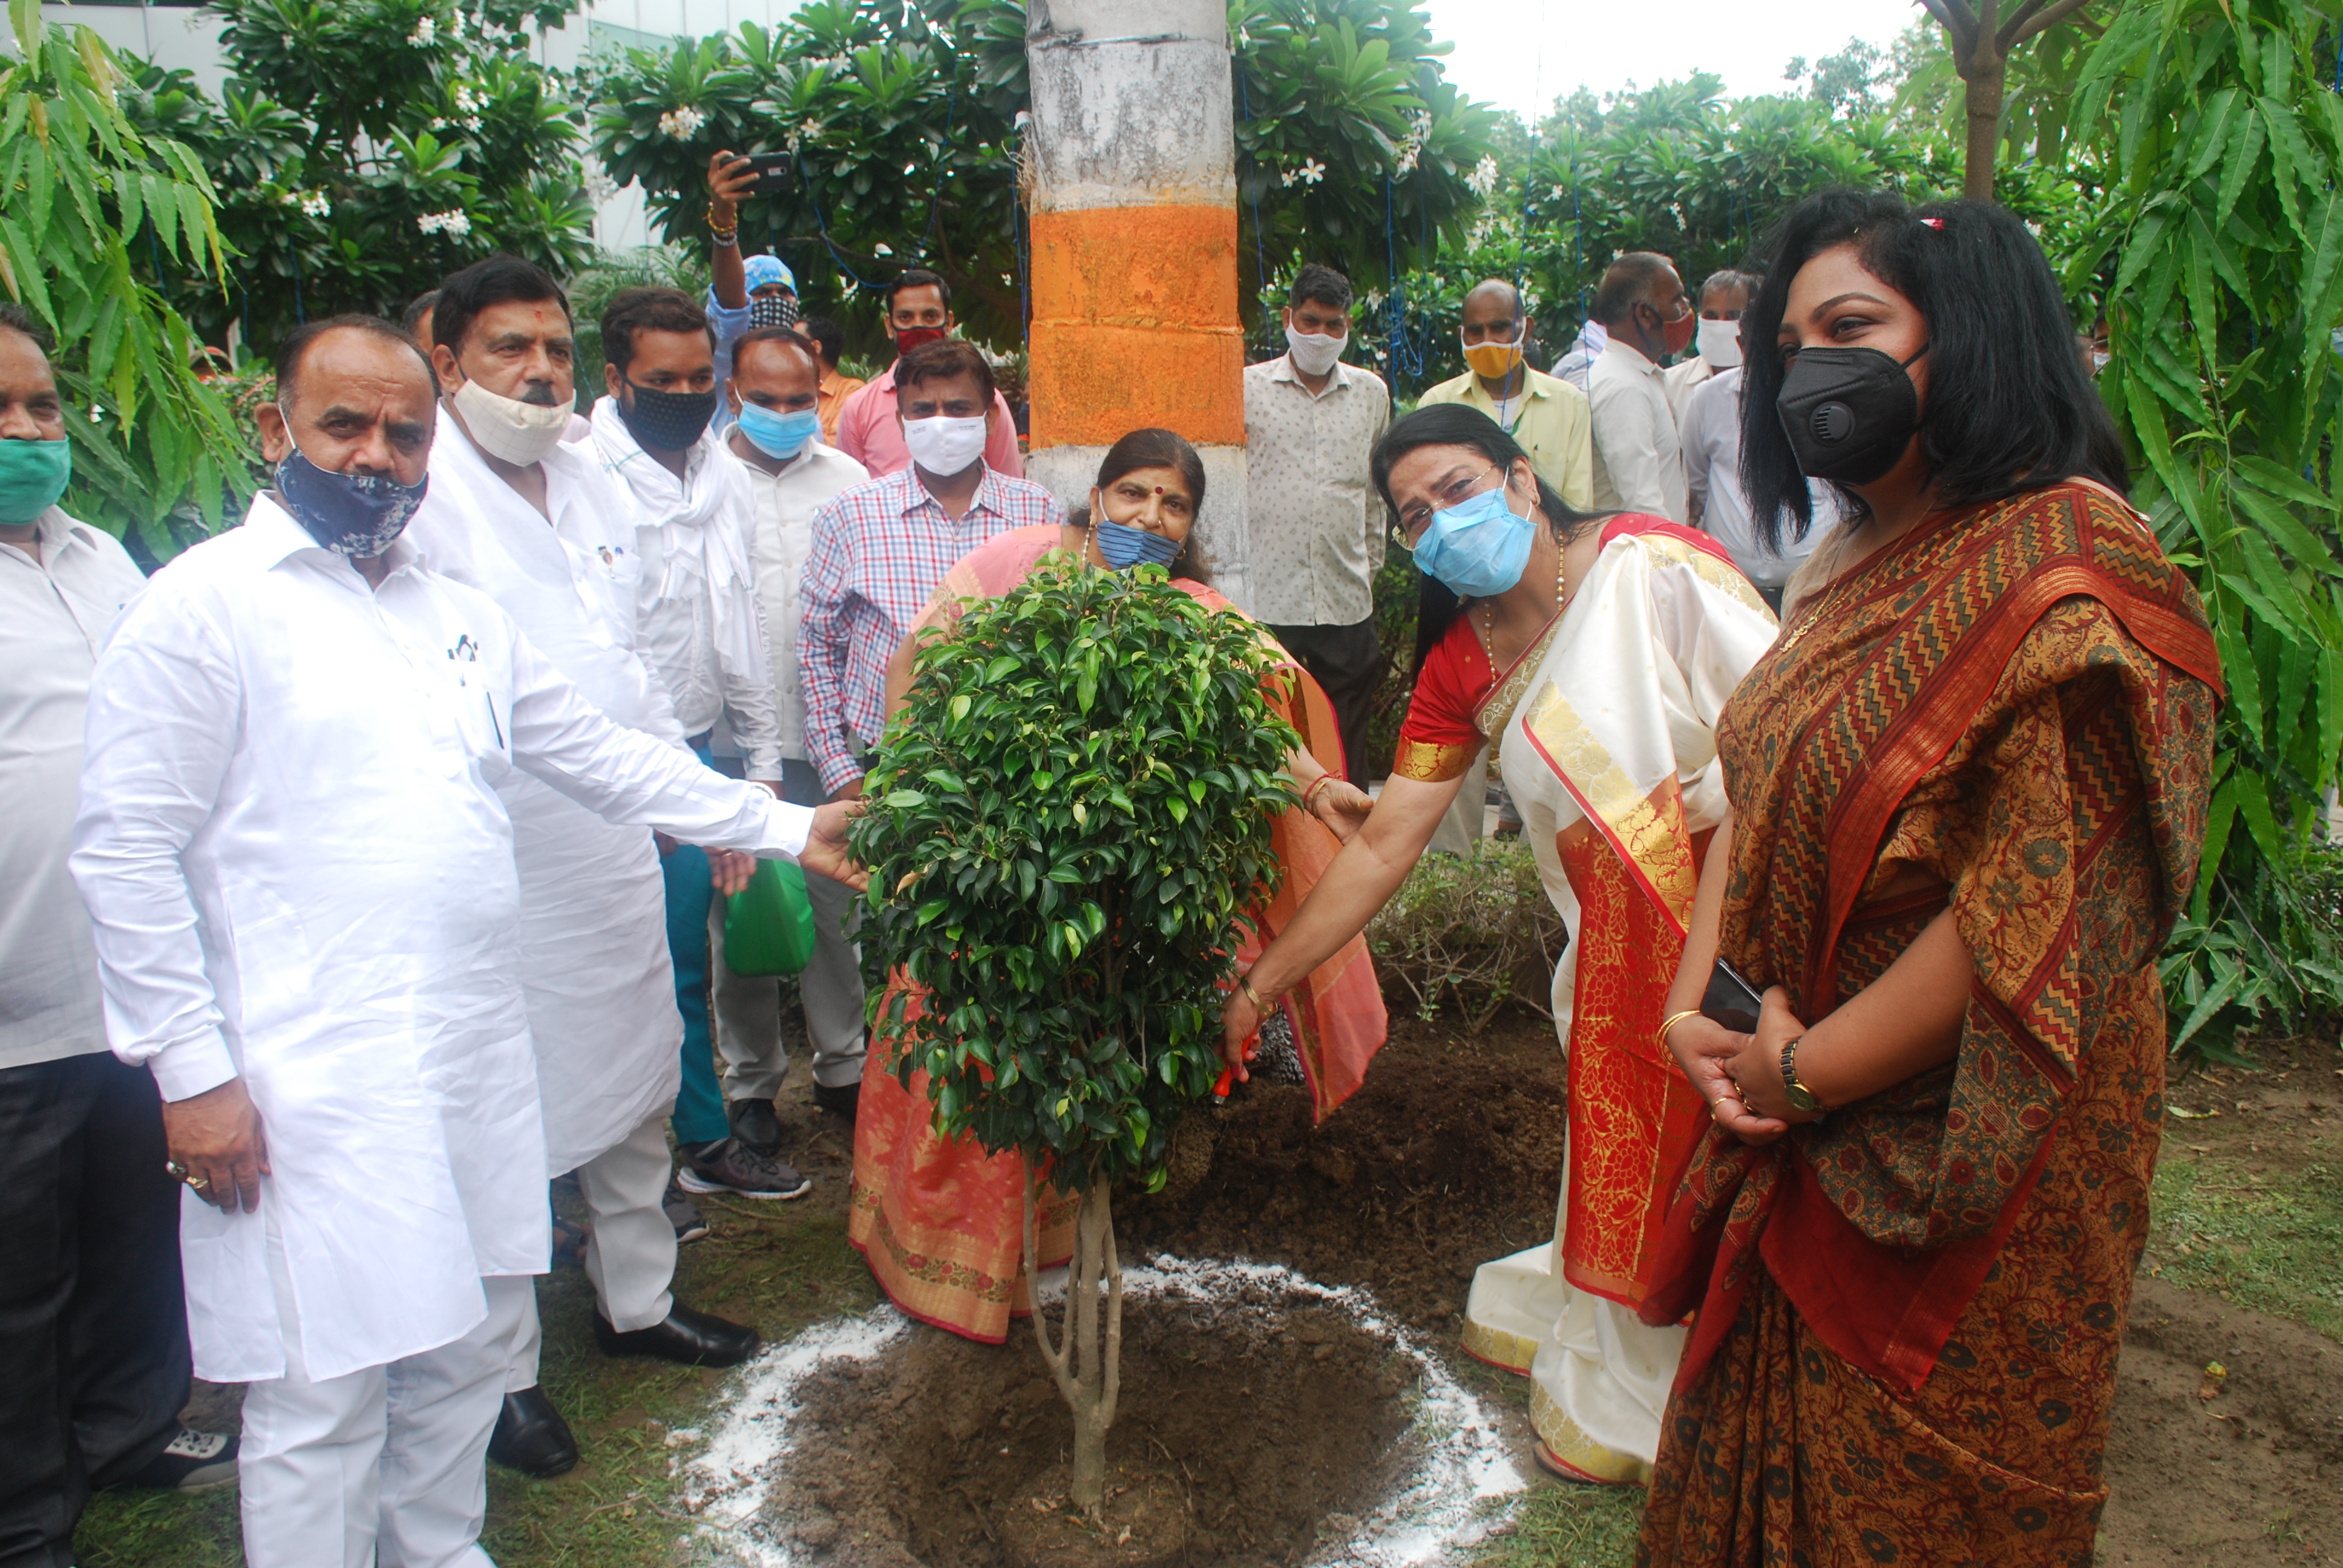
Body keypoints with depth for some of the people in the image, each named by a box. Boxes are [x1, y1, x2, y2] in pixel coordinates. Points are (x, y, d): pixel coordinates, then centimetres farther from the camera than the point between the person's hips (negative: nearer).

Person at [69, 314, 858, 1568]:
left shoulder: (459, 616, 15)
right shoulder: (201, 605, -5)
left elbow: (602, 755, 20)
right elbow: (127, 853, -9)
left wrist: (785, 829, 18)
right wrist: (190, 1072, -12)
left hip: (478, 1064, 7)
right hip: (316, 1089, -6)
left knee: (467, 1349, 18)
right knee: (325, 1395, 1)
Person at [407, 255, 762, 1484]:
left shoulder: (591, 483, 13)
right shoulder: (418, 497, -13)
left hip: (614, 847, 8)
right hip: (492, 864, -8)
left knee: (636, 1082, 20)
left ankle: (636, 1299, 41)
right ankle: (501, 1369, 26)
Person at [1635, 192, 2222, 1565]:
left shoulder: (2068, 563, -20)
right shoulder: (1857, 564, 7)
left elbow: (2032, 915, -26)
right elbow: (1758, 799, 10)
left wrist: (1799, 1069, -17)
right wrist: (1692, 1003, -4)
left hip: (1967, 1175, -7)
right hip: (1807, 1147, 7)